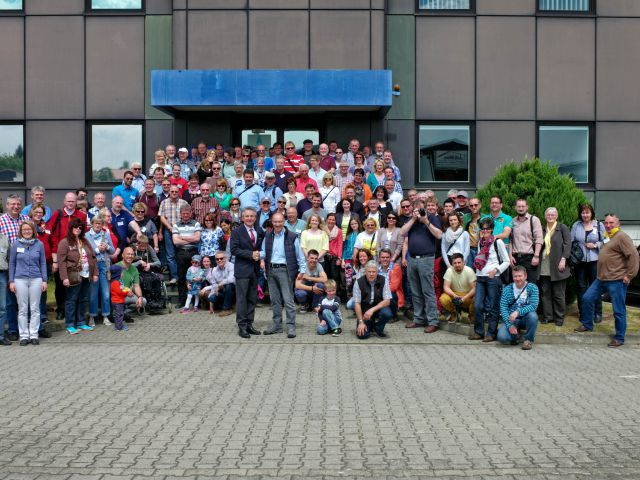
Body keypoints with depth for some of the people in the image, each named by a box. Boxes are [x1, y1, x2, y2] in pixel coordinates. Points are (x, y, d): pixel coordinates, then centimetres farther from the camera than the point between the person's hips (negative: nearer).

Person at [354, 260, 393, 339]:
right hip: (364, 310, -1)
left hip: (379, 307, 1)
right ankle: (370, 325, 18)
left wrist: (372, 310, -25)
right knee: (362, 334, -20)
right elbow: (357, 303, -9)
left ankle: (378, 329, 0)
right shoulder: (359, 282, -10)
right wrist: (361, 322, -16)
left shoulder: (383, 280, -9)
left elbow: (387, 301, -12)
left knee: (387, 313, -33)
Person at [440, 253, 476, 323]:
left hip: (468, 295, -1)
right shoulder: (449, 270, -12)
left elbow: (474, 288, -18)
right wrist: (455, 296, -34)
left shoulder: (469, 271, -15)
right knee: (443, 299, -29)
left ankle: (472, 315, 2)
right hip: (454, 294, 1)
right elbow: (446, 287, -15)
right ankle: (454, 314, 3)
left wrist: (464, 298, -32)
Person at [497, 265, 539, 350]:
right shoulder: (507, 289, -2)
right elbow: (503, 308, -9)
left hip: (525, 318, 0)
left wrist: (518, 312, -33)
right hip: (511, 319, 0)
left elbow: (533, 306, -18)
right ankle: (515, 335, 10)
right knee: (502, 337, -27)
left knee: (532, 315, -35)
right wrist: (509, 325, -21)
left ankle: (528, 340, -11)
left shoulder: (532, 288, -6)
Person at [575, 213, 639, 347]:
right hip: (601, 278, 9)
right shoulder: (607, 237, 19)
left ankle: (619, 338, 8)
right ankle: (587, 325, 28)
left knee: (619, 311, -1)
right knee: (587, 298, 11)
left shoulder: (621, 237, -11)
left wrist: (629, 275, -17)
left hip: (616, 281, -9)